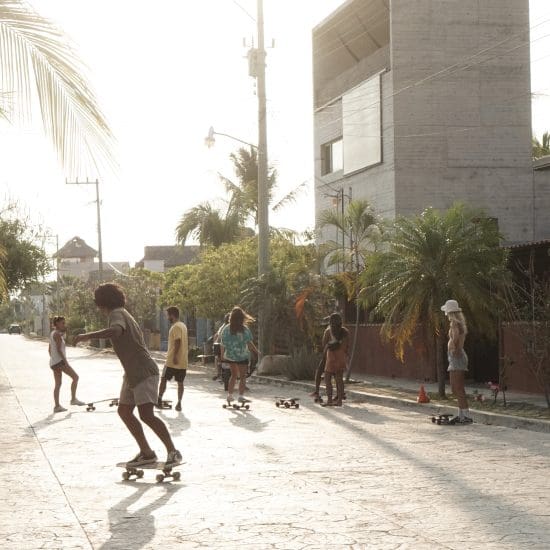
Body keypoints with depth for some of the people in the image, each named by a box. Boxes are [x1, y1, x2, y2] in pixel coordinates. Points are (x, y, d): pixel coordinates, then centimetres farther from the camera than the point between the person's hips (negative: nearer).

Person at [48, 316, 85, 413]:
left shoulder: (52, 334, 18)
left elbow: (49, 349, 22)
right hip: (59, 361, -10)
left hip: (53, 362, 10)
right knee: (75, 377, -4)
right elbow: (59, 349, -19)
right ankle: (73, 399, -3)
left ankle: (56, 406, 9)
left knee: (58, 384, 10)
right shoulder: (58, 334, -11)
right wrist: (66, 361, -21)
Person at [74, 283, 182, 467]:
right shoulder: (124, 314, 19)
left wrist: (88, 335, -42)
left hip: (144, 372, -11)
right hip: (132, 374, 11)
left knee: (146, 415, -17)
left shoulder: (116, 314, -12)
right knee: (124, 411, 9)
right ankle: (146, 452, 11)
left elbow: (116, 330, -37)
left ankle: (172, 452, -13)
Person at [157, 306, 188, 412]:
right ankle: (179, 403, 3)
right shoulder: (183, 326, 15)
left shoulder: (175, 327, -13)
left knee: (163, 379, 4)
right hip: (183, 362, 8)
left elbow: (177, 342, -23)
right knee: (180, 382, 6)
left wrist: (175, 356, -25)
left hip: (173, 361, -8)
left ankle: (159, 400, 7)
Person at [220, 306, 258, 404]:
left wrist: (222, 356, 8)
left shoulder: (226, 329, -7)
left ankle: (229, 395, 17)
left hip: (230, 355, 3)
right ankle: (241, 396, 2)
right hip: (242, 356, -3)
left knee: (234, 375, 19)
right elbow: (250, 343, -9)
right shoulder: (245, 330, -14)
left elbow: (223, 344, -3)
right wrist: (256, 352, 5)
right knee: (242, 376, 8)